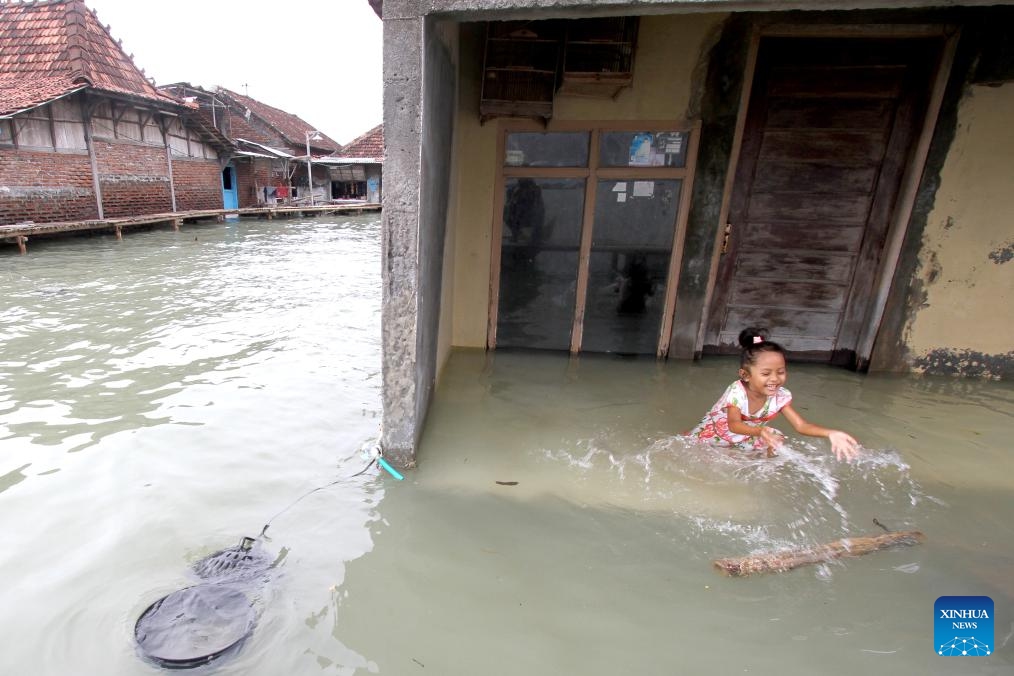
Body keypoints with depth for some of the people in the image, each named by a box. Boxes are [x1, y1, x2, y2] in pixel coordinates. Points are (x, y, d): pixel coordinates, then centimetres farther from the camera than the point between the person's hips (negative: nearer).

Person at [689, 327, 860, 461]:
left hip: (747, 434, 5)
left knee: (776, 441, -10)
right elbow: (734, 425, -44)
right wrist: (760, 431, -64)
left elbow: (801, 425, -25)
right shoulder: (737, 391, -36)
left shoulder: (780, 396, -22)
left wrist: (830, 433, -43)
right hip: (719, 428, -5)